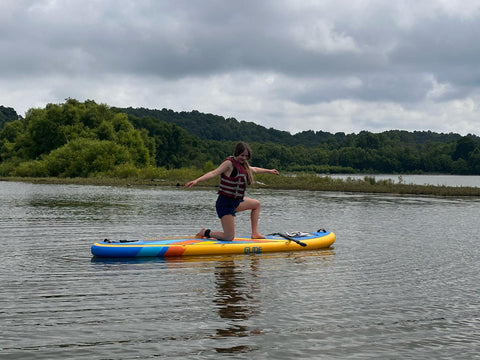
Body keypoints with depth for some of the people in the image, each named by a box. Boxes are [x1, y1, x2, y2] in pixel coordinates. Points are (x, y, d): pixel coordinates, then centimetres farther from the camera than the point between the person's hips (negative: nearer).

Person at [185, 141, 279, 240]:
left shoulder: (243, 165, 12)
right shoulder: (229, 163, -14)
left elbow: (254, 170, 33)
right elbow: (214, 173, -25)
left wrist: (269, 171, 48)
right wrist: (197, 180, -38)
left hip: (235, 201, 10)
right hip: (225, 203, -10)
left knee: (256, 204, 28)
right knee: (229, 238, -12)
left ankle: (255, 233, 28)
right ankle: (205, 233, 9)